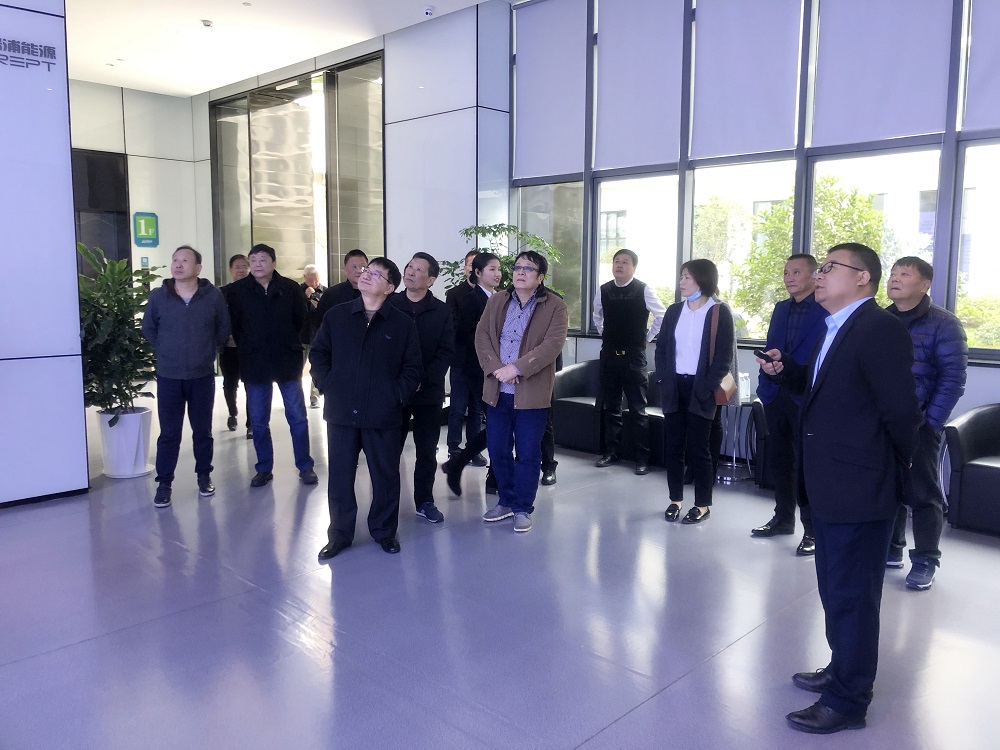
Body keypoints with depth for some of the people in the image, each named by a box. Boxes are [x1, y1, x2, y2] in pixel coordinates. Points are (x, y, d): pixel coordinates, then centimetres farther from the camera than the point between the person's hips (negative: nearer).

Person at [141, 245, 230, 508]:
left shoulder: (213, 296, -5)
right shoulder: (158, 296, -4)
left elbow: (224, 329, 8)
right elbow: (148, 328, 11)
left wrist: (208, 350, 8)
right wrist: (165, 352, 8)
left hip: (202, 375, 0)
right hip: (168, 376, 0)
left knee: (202, 430, 11)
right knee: (169, 432, 4)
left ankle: (204, 475, 26)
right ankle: (164, 483, 14)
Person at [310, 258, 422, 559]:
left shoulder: (403, 324, 0)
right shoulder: (336, 316, 5)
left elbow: (412, 367, 2)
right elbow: (318, 354, 10)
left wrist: (397, 396, -9)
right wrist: (328, 386, -1)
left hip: (384, 415, -1)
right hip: (341, 411, 2)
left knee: (386, 475, 9)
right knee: (340, 475, 9)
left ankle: (384, 531, 26)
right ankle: (340, 534, 23)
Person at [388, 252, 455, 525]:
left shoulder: (441, 311, 2)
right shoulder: (389, 305, 2)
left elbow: (445, 352, -3)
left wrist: (423, 380, -15)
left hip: (429, 392, 1)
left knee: (427, 451, 8)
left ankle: (424, 501, 22)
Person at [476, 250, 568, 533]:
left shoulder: (555, 306, -5)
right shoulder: (496, 301, 9)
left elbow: (552, 345, -16)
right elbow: (482, 336, 2)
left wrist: (516, 368, -22)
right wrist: (495, 368, -15)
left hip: (531, 392, -4)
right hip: (497, 390, 4)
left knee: (528, 453, 4)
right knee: (497, 450, 12)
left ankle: (523, 508, 19)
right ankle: (506, 501, 30)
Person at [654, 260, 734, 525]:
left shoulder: (719, 313, -5)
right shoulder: (674, 311, 9)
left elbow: (724, 356, -7)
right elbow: (661, 347, 11)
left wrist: (706, 388, -13)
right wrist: (663, 380, -1)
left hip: (700, 391, -4)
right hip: (674, 388, 4)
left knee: (698, 449, 1)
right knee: (673, 446, 8)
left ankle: (703, 505, 13)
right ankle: (675, 499, 20)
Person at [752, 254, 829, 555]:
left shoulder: (827, 310, -8)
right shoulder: (781, 308, 14)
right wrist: (764, 385, 6)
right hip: (776, 395, 7)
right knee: (779, 460, 15)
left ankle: (812, 530, 11)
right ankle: (783, 518, 29)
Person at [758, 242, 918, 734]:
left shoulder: (879, 329, -19)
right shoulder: (836, 330, 12)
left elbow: (900, 411, -20)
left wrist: (895, 471, -5)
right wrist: (784, 370, 2)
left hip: (858, 490, -9)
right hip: (830, 487, 9)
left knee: (851, 596, 4)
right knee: (835, 590, 22)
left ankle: (848, 701, 20)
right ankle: (843, 670, 41)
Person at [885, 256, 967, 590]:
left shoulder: (943, 324, -6)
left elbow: (953, 378, -9)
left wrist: (930, 423, -13)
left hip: (919, 425, -5)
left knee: (922, 493, 3)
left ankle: (925, 560, 14)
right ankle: (891, 549, 26)